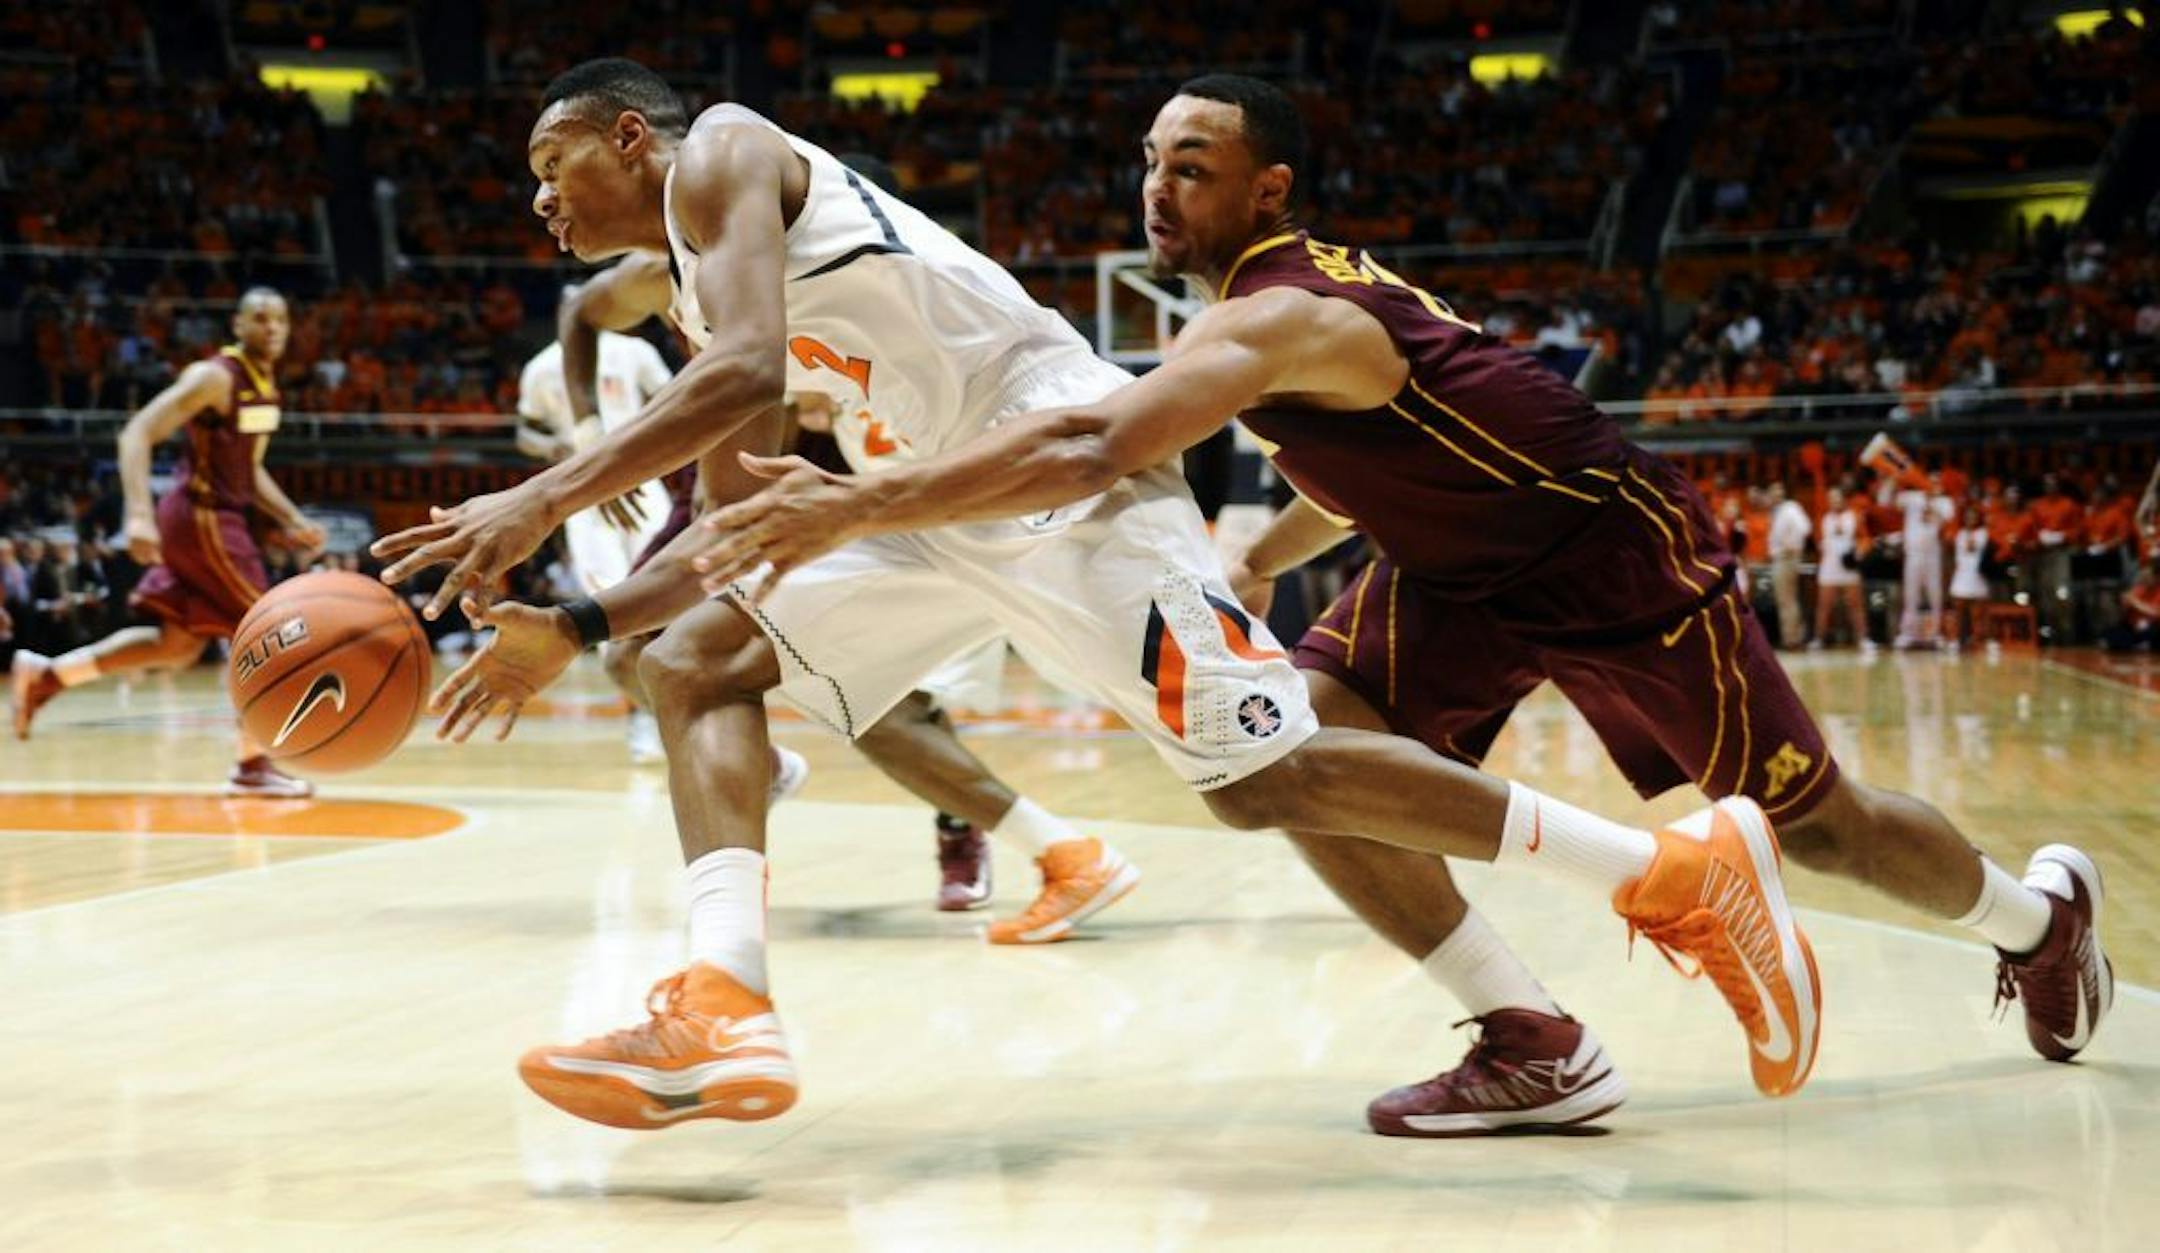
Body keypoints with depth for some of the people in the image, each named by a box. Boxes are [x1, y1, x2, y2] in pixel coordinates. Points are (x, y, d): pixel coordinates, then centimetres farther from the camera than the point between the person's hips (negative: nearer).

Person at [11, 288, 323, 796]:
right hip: (202, 520, -9)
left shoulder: (266, 384, 12)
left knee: (177, 644, 13)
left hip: (217, 520, 9)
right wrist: (139, 515, -32)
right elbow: (137, 434, -22)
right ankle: (253, 767, 2)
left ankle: (45, 675, 20)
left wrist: (291, 519, 14)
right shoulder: (216, 377, -17)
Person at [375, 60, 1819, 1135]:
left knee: (1263, 774, -13)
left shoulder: (720, 150, -2)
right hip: (951, 494, 10)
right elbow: (742, 518, 26)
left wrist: (542, 501, -23)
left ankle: (1685, 869, -4)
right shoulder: (700, 284, 25)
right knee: (697, 659, 3)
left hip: (1059, 453, -10)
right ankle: (726, 1011, -16)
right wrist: (575, 628, 18)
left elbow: (749, 374, -21)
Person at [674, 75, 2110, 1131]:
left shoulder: (1278, 319, -30)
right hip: (1466, 569, 8)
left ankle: (2041, 904, 39)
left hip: (1623, 549, -8)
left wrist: (862, 504, -51)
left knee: (1812, 821, 7)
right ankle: (1531, 1042, -7)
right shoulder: (1306, 295, 0)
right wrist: (1254, 563, 14)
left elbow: (1086, 447, -46)